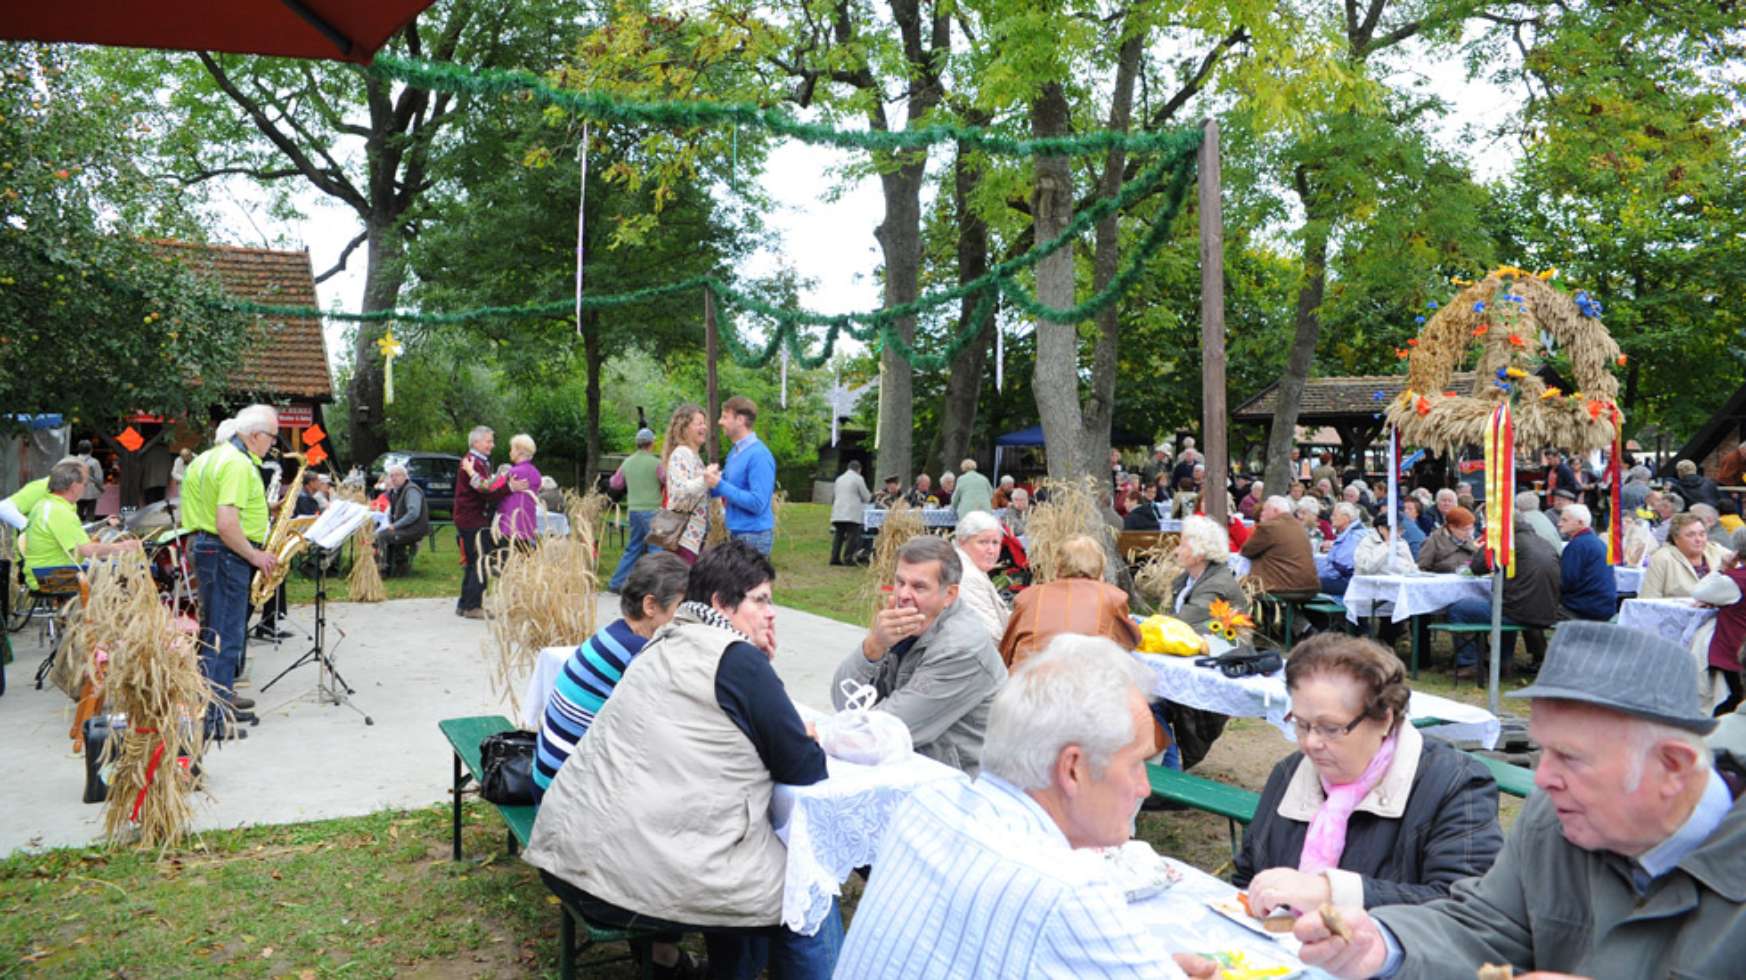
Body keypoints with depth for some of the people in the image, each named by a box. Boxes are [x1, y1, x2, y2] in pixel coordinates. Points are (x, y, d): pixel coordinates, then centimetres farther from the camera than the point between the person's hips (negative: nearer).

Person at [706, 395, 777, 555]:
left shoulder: (759, 455, -17)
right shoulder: (735, 452, 12)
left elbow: (758, 503, -23)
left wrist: (719, 484, -21)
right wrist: (712, 481, -2)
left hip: (753, 537, -9)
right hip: (736, 534, 9)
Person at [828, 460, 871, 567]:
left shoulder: (839, 479, 19)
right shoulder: (858, 479, -1)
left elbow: (833, 497, 26)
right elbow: (866, 497, 0)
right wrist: (871, 496, 23)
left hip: (838, 513, 6)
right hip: (852, 513, -6)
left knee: (838, 535, 8)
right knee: (852, 536, -3)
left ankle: (835, 558, 3)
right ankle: (848, 558, -8)